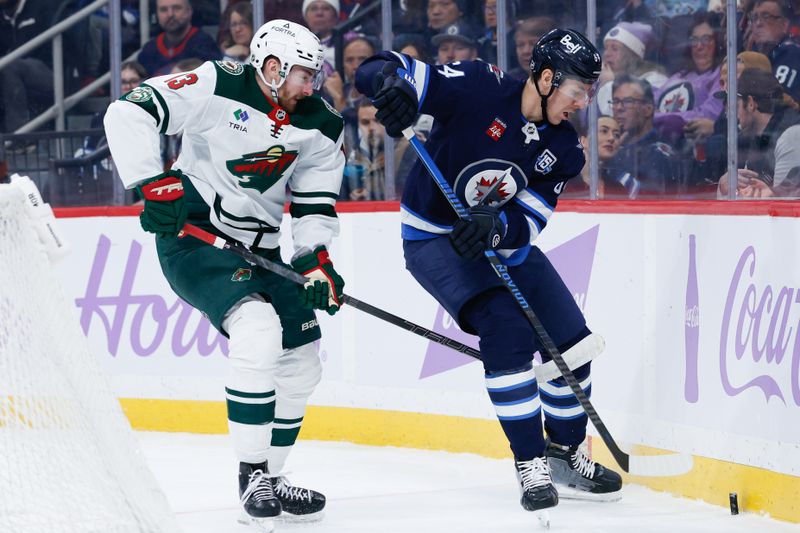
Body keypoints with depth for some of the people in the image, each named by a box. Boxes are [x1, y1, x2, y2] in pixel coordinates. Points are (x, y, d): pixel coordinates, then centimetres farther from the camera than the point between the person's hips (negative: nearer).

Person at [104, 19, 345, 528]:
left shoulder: (318, 126, 0)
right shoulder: (218, 89, -18)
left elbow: (316, 204, 4)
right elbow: (128, 114, -22)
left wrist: (316, 260, -13)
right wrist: (155, 185, -27)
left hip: (260, 251, 7)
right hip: (194, 237, -7)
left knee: (302, 365, 6)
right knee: (259, 332, -27)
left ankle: (271, 476, 24)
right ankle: (252, 474, -18)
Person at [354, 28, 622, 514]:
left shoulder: (564, 150, -6)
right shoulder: (479, 88, -23)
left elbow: (529, 221, -14)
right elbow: (379, 71, -24)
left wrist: (494, 228, -36)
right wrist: (392, 84, -48)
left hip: (503, 238, 7)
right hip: (434, 237, -7)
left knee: (570, 338, 3)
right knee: (507, 329, -24)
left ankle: (566, 453, 24)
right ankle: (531, 465, -15)